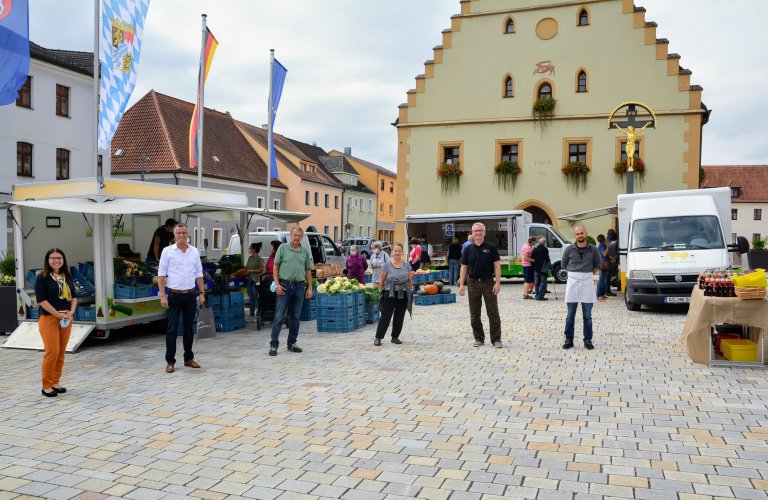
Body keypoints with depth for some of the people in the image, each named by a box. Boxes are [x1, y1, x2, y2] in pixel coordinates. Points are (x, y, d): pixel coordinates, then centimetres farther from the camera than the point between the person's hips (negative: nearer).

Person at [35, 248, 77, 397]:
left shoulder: (67, 277, 11)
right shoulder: (42, 278, -6)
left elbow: (73, 296, 12)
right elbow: (41, 300, -13)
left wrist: (71, 312, -5)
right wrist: (58, 314, -16)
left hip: (66, 319, 6)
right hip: (49, 318, -6)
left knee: (61, 353, 8)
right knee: (52, 352, -9)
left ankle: (55, 383, 18)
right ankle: (46, 386, 3)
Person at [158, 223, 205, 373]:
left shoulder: (195, 252, 7)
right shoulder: (167, 251, -2)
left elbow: (199, 274, 11)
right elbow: (161, 275, -4)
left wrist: (202, 293, 5)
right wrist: (163, 296, -10)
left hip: (190, 295, 3)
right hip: (174, 295, -3)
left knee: (189, 328, 10)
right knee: (172, 329, -1)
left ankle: (188, 358, 20)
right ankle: (170, 361, 7)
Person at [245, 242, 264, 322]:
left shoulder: (259, 259, -10)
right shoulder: (250, 258, 15)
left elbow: (261, 270, -15)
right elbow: (247, 267, 24)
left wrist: (251, 271, -15)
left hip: (256, 281, -8)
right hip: (249, 280, 8)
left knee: (256, 298, -6)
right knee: (251, 298, 12)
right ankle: (252, 315, 19)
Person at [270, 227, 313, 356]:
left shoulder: (305, 252, 10)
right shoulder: (283, 248, 0)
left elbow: (308, 271, 13)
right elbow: (275, 267, 0)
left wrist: (309, 288, 7)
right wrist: (277, 284, -8)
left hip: (299, 286, 4)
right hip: (285, 285, -3)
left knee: (296, 317, 9)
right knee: (279, 316, -4)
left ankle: (292, 343, 19)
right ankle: (273, 345, 1)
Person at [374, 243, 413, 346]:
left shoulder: (407, 265, 6)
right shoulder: (387, 265, -3)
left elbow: (410, 280, 12)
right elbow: (382, 281, 1)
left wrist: (411, 291, 8)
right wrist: (381, 291, -1)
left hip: (403, 295, 3)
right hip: (389, 294, -3)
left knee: (399, 317, 9)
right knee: (385, 316, -2)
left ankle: (395, 337, 22)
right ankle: (378, 337, 6)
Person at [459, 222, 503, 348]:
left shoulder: (491, 247, 0)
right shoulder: (468, 249, 5)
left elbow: (497, 265, -3)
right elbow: (464, 267, 6)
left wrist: (498, 283, -11)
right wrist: (461, 284, -2)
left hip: (488, 282, -2)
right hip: (473, 283, 2)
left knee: (493, 313, -1)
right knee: (474, 314, 7)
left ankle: (496, 339, 6)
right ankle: (479, 338, 19)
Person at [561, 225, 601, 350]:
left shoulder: (593, 249, 2)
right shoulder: (569, 249, 1)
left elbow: (597, 265, 16)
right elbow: (563, 264, 14)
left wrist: (590, 274, 8)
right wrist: (573, 273, 10)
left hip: (587, 282, 0)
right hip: (572, 282, 0)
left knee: (587, 315, 5)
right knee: (570, 315, 2)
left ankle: (588, 340, 13)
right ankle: (569, 340, 8)